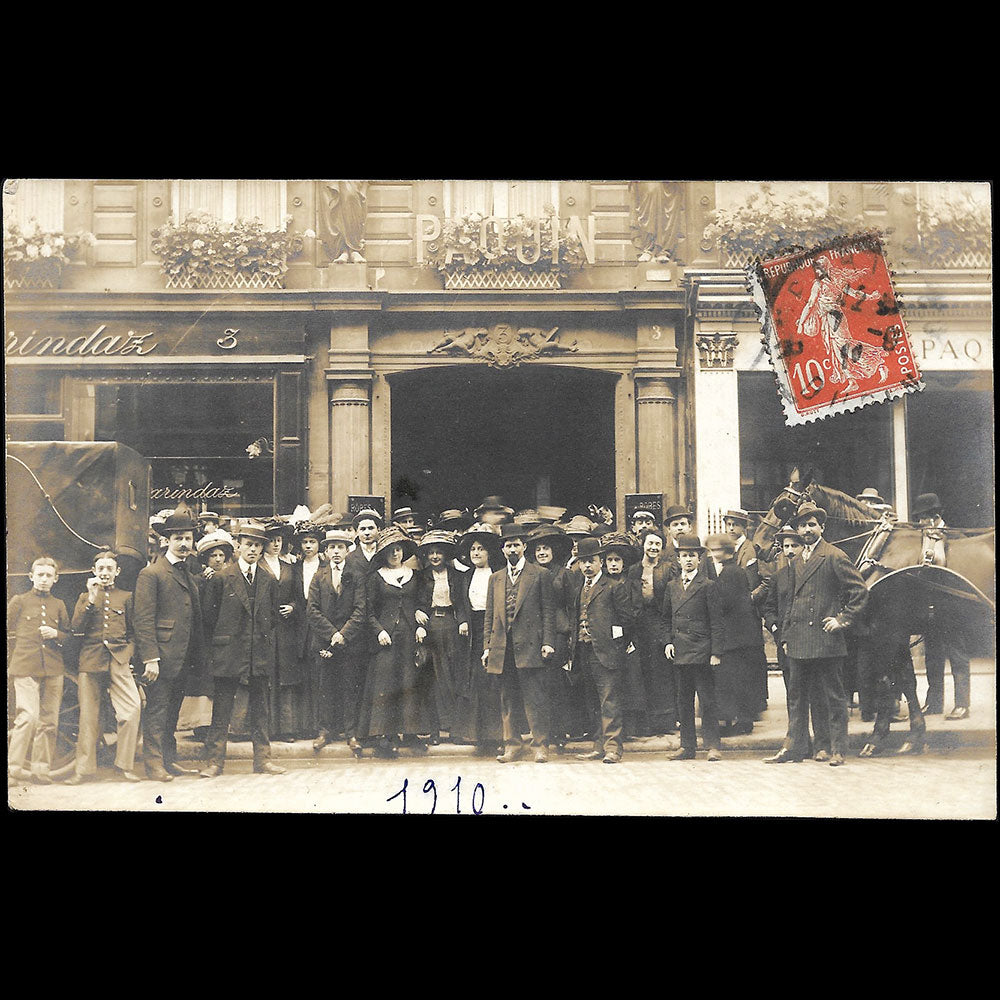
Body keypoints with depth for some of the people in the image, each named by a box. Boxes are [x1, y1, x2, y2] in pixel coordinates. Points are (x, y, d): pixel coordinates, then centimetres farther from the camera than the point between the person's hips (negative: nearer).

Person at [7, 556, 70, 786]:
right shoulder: (19, 601, 8)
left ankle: (41, 769, 11)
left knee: (49, 721, 3)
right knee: (28, 716, -15)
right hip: (25, 667, -4)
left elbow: (69, 635, 20)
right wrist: (9, 663, 2)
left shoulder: (59, 605, 16)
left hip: (53, 670, 4)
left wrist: (56, 635, -1)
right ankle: (13, 768, -7)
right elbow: (8, 633, 8)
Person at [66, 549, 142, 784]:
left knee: (133, 708, -17)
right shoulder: (85, 598, 18)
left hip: (118, 659, -1)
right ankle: (85, 768, 8)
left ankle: (124, 766, -9)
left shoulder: (125, 597, 16)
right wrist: (91, 599, -4)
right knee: (88, 714, -2)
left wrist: (127, 654, 0)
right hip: (90, 659, 1)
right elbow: (77, 627, 3)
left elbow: (133, 632, 16)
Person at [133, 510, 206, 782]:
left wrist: (198, 656, 13)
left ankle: (169, 760, 18)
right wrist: (150, 658, -18)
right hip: (162, 657, -7)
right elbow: (144, 620, -11)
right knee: (157, 710, -4)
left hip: (184, 658, 7)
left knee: (172, 711, 13)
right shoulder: (151, 574, -5)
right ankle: (154, 763, 1)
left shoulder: (190, 576, 19)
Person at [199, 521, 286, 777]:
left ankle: (262, 760, 13)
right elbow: (208, 614, 4)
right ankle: (215, 761, 7)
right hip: (228, 655, -3)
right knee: (222, 709, 1)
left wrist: (265, 639, 11)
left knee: (260, 708, 7)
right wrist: (219, 642, 5)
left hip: (260, 655, 3)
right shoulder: (221, 578, -1)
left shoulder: (269, 581, 9)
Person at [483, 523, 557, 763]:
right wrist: (487, 646, 8)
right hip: (503, 648, 4)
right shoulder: (496, 578, 18)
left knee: (534, 698, -5)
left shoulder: (540, 575, 6)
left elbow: (548, 611, 2)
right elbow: (490, 615, 17)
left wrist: (548, 642, -7)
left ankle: (540, 745, 0)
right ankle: (513, 744, 15)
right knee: (508, 700, 7)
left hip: (529, 645, -4)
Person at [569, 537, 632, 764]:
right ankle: (600, 745, 15)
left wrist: (613, 635, -8)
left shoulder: (613, 586, -1)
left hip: (606, 652, -7)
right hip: (585, 653, 7)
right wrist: (573, 644, 8)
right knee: (596, 703, 11)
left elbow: (625, 616, -4)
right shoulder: (577, 590, 20)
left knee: (610, 701, -8)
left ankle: (613, 747, -7)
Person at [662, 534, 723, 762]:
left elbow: (716, 622, -3)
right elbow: (667, 619, 20)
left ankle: (712, 745, 3)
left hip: (701, 650, -5)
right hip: (680, 650, 5)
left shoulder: (707, 585, -1)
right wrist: (668, 642, 4)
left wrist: (716, 653, -8)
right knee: (684, 702, 8)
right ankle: (687, 746, 14)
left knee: (707, 700, -3)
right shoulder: (671, 587, 13)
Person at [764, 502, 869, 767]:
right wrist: (786, 635, 16)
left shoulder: (834, 557, -5)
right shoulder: (796, 561, 17)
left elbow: (860, 591, -6)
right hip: (798, 642, 7)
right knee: (797, 696, 9)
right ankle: (796, 747, 15)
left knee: (834, 697, 2)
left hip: (825, 639, -7)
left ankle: (838, 750, 8)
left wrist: (843, 619, -11)